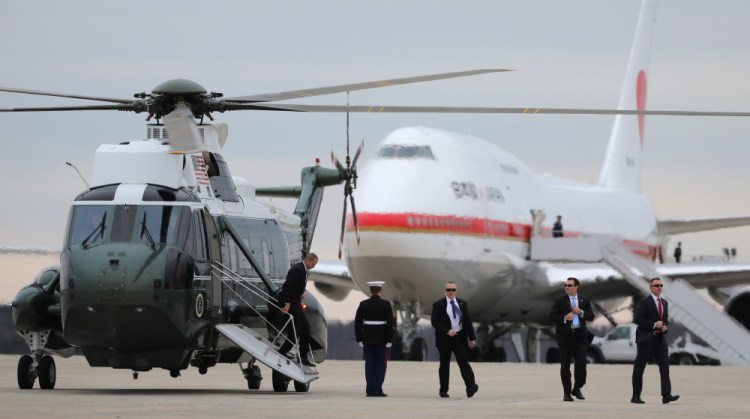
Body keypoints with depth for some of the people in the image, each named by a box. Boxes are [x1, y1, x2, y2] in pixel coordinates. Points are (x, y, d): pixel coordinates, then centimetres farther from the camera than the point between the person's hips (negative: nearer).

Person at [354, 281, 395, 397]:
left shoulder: (363, 304, 1)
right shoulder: (386, 305, -6)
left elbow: (357, 322, 1)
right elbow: (390, 323, -8)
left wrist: (359, 339, 6)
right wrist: (389, 340, -4)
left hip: (367, 339, 3)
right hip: (381, 339, -3)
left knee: (369, 364, 6)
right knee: (380, 364, 2)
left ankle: (370, 390, 4)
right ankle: (377, 390, -4)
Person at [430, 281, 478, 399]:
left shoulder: (462, 304, 11)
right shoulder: (438, 305, 0)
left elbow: (468, 321, 11)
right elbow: (434, 322, -7)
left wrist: (472, 338, 5)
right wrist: (447, 331, -19)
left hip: (460, 337, 1)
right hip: (445, 339, -1)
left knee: (463, 361, -11)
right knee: (444, 364, 5)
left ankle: (470, 387, -22)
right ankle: (443, 390, 12)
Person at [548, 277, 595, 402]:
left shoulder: (584, 300, 10)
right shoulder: (559, 300, 2)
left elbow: (591, 316, 7)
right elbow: (552, 316, -3)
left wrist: (581, 312, -11)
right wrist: (564, 318, -19)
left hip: (579, 335, 1)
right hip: (565, 335, -1)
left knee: (581, 361, -12)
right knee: (565, 365, 0)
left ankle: (577, 389, 6)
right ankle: (567, 393, 7)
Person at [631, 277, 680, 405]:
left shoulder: (664, 303, 15)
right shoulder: (644, 302, -6)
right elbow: (637, 319, -14)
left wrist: (665, 327, 0)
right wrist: (654, 325, -18)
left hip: (660, 340, 6)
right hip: (646, 340, -5)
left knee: (665, 366, -9)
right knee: (639, 369, 1)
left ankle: (666, 395, -16)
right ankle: (635, 397, 8)